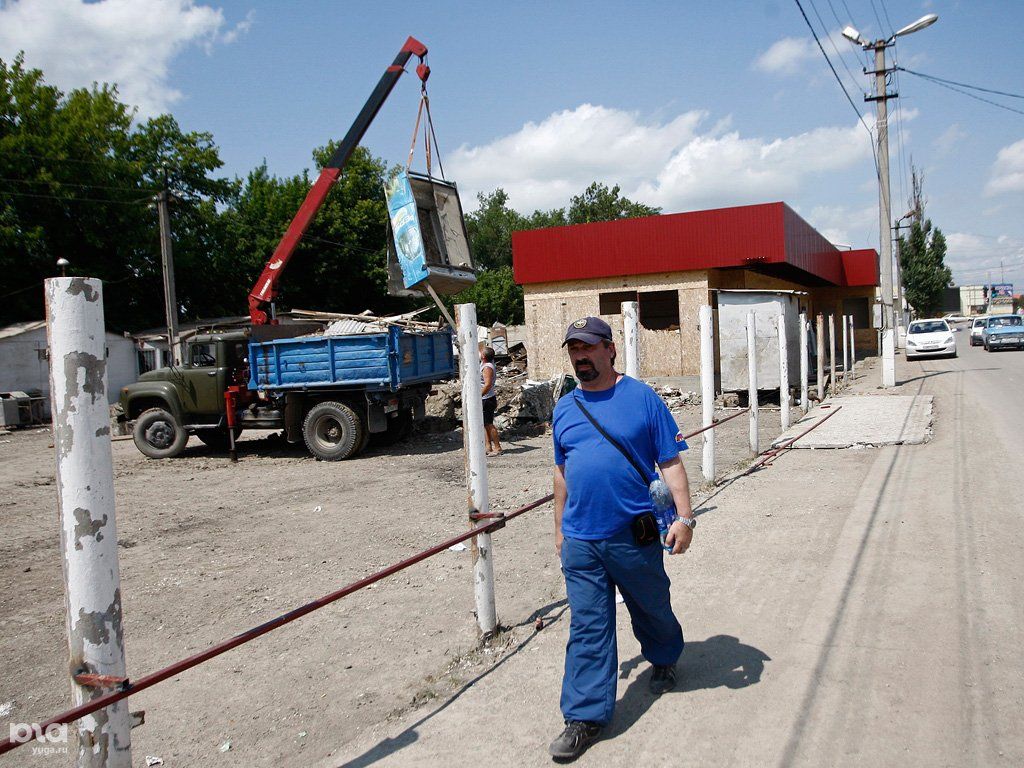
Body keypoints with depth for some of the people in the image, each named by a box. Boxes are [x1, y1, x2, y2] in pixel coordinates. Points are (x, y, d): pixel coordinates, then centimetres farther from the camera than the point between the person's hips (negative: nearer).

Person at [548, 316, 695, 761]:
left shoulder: (642, 398, -6)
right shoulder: (565, 408, 7)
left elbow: (670, 462, -5)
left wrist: (684, 517, -13)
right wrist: (560, 528, 18)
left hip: (634, 536, -2)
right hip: (581, 539, 3)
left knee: (652, 609, 20)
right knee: (587, 629, 4)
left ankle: (665, 660, 49)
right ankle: (586, 716, 14)